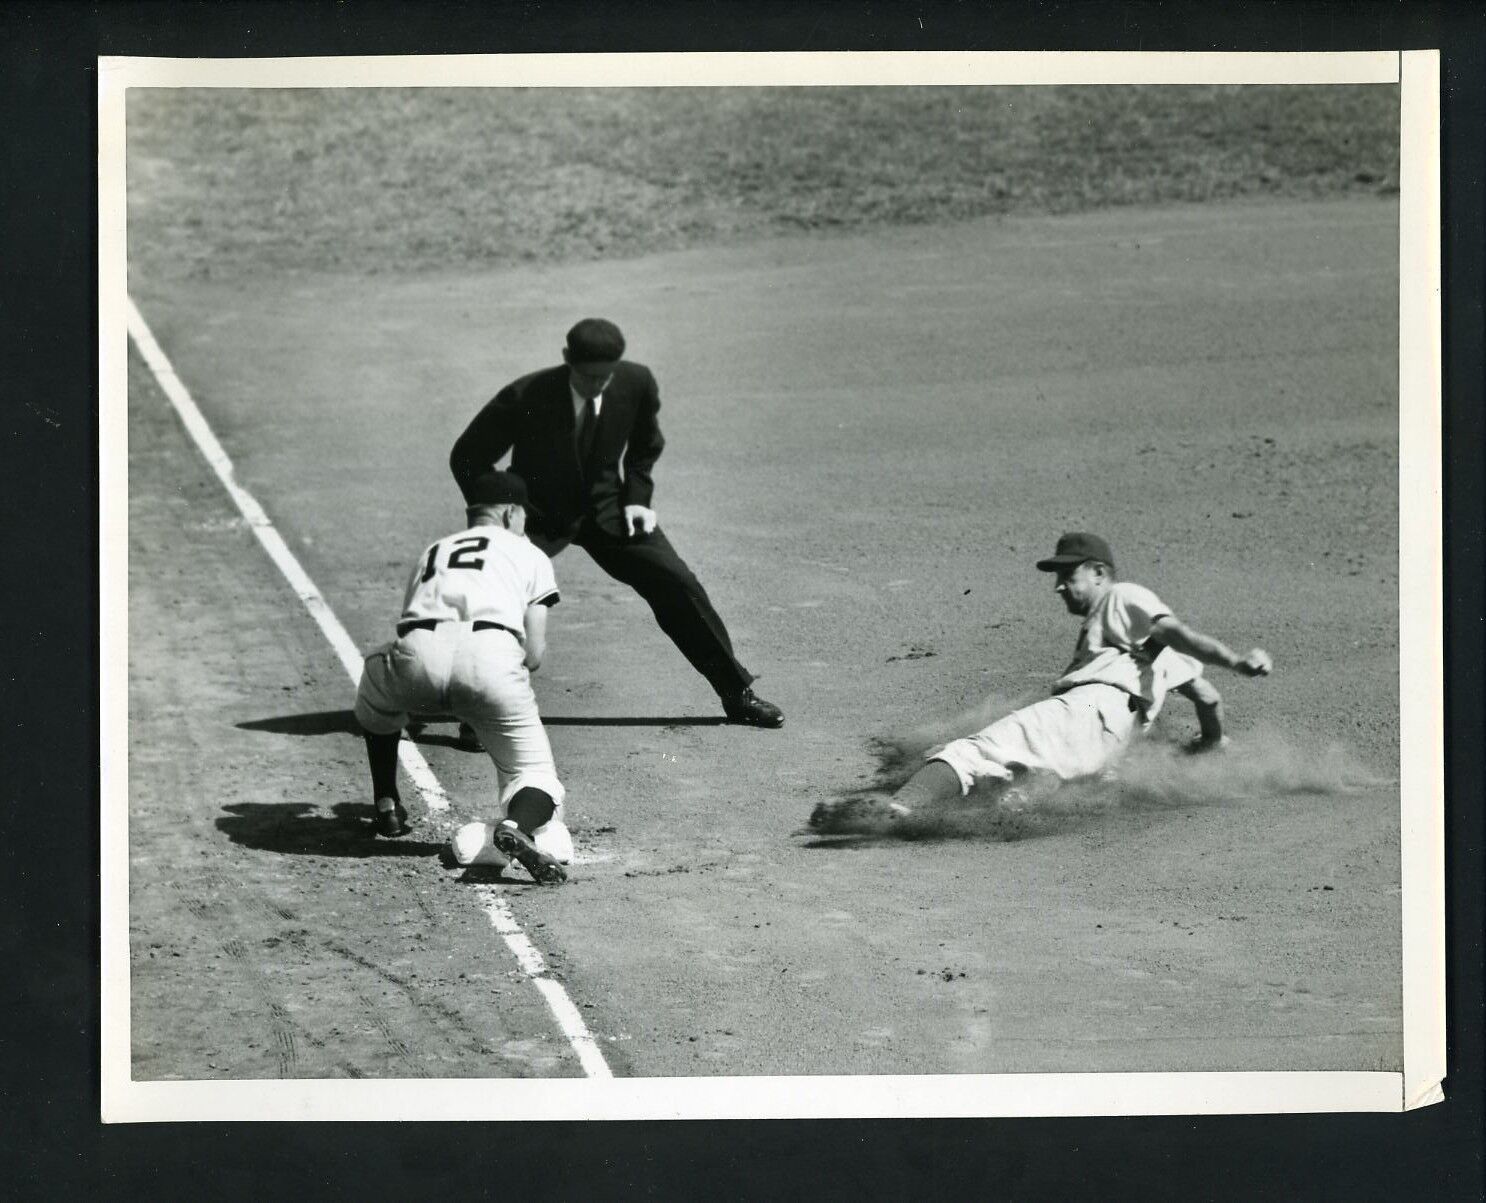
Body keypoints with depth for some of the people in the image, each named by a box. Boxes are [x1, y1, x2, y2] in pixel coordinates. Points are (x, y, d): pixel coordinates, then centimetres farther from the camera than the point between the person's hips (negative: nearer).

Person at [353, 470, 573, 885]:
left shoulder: (432, 552, 37)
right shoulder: (529, 555, 27)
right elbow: (533, 656, 19)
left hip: (418, 656, 3)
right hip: (492, 657, -3)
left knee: (376, 694, 38)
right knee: (533, 772, 7)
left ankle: (386, 805, 35)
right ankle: (518, 826, -27)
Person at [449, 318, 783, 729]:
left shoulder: (637, 383, -16)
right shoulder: (524, 398, -26)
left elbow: (646, 446, 8)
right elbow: (467, 458, -11)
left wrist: (637, 498, -5)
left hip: (607, 509, 3)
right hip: (538, 515, -3)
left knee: (678, 586, -3)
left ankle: (737, 693, 13)